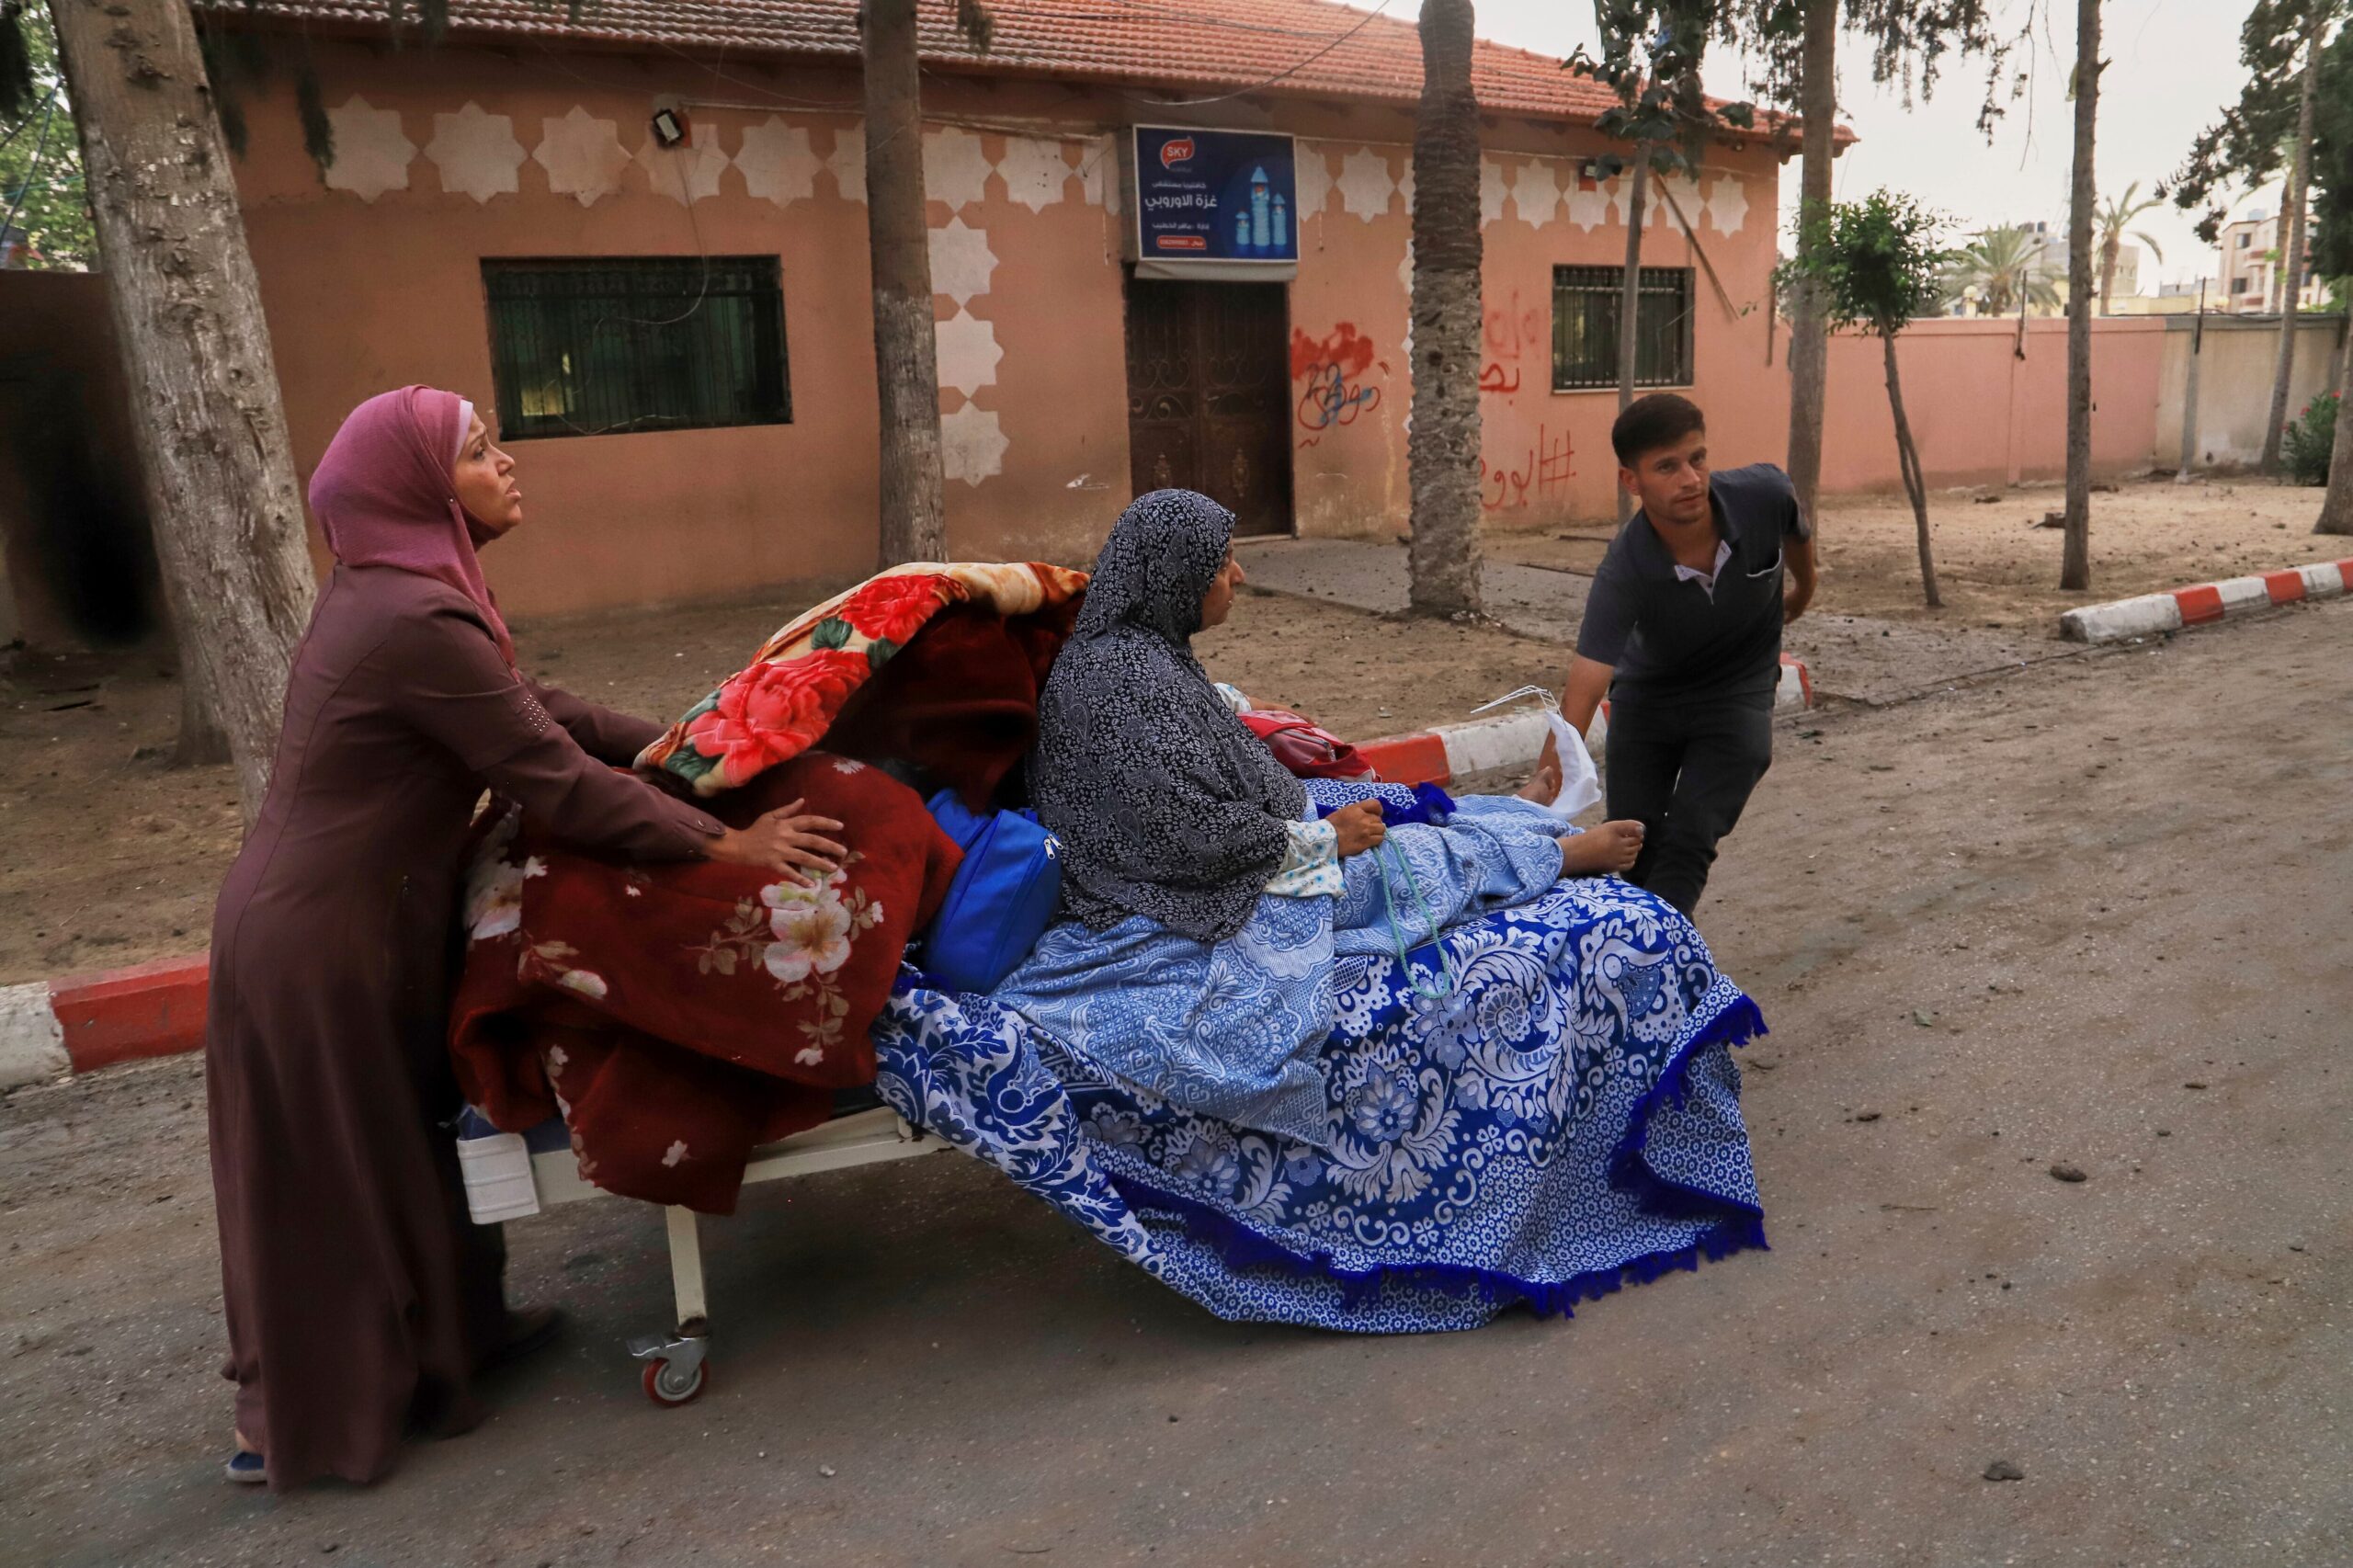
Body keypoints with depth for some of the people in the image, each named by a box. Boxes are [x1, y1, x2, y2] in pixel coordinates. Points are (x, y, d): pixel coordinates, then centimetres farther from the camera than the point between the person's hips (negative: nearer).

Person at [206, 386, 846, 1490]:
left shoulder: (386, 591, 6)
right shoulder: (419, 620, -25)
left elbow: (524, 707, 13)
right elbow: (557, 781, -24)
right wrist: (723, 842, -18)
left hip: (326, 913, 9)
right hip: (327, 938, -9)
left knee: (390, 1147, 21)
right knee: (343, 1177, 7)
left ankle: (440, 1333, 40)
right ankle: (306, 1425, 25)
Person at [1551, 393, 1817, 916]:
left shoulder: (1763, 494, -26)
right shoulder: (1624, 572, -33)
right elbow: (1579, 698, -39)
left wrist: (1801, 593, 23)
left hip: (1737, 695, 0)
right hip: (1646, 695, 0)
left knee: (1689, 842, -15)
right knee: (1635, 847, 2)